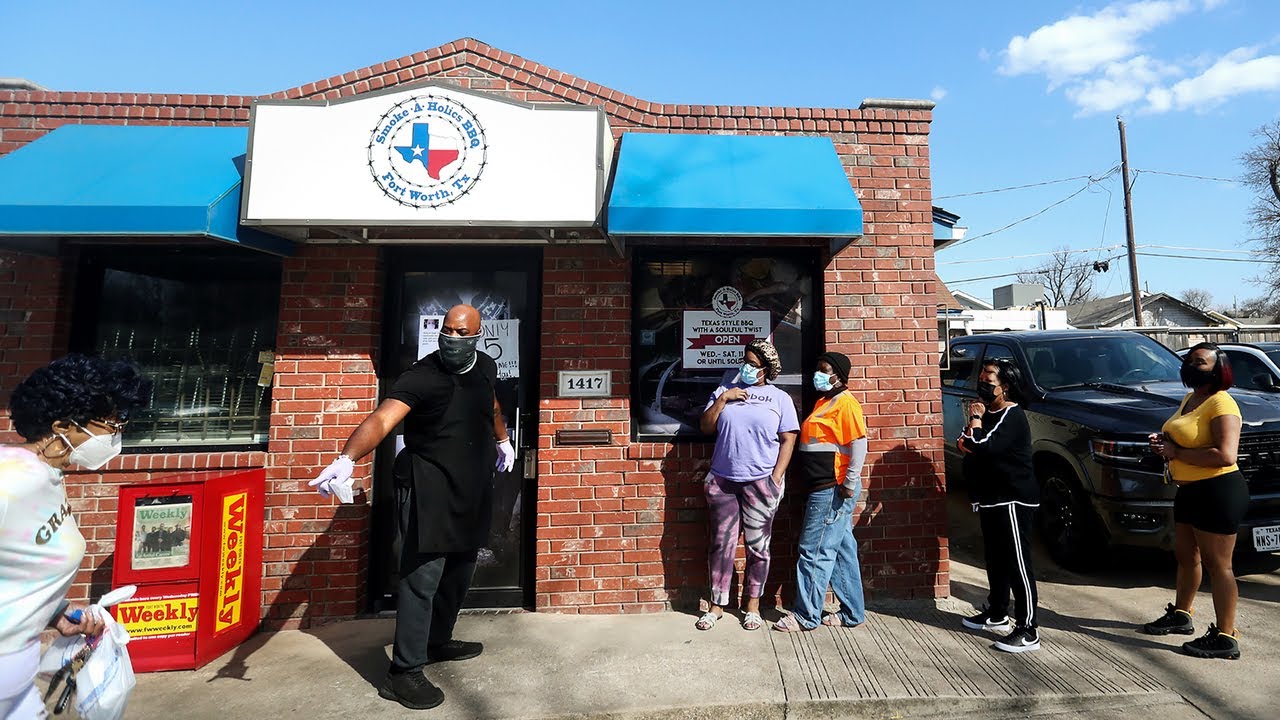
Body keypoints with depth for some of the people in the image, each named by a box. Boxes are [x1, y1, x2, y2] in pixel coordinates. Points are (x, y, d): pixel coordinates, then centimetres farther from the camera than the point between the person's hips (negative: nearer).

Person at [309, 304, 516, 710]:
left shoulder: (485, 367, 3)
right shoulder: (421, 377, -18)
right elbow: (382, 419, -31)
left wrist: (502, 441, 36)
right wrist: (347, 459, -47)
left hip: (473, 489, 7)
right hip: (429, 489, -7)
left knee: (459, 569, 17)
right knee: (423, 576, -7)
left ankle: (437, 641, 36)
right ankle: (404, 673, 6)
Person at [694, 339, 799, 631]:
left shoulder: (780, 398, 5)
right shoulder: (725, 390, 11)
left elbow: (788, 441, 0)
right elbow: (705, 427, 6)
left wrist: (775, 480, -8)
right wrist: (723, 399, -6)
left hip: (760, 483, -2)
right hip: (722, 481, 2)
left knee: (757, 547, 6)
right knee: (721, 544, 7)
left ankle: (753, 605, 23)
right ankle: (717, 605, 19)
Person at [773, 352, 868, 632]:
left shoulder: (846, 403, -12)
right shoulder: (823, 402, 17)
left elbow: (859, 444, -19)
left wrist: (849, 484, -20)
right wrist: (799, 473, 21)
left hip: (833, 490, -10)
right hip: (824, 490, 10)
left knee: (814, 551, -3)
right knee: (842, 550, 15)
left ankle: (806, 615, 8)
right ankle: (852, 613, 25)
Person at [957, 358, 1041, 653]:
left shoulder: (1011, 416, -16)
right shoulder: (989, 413, 15)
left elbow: (982, 447, -28)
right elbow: (965, 445, 18)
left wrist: (975, 419, -13)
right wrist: (967, 441, -5)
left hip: (1012, 500, -10)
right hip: (991, 499, 10)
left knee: (1017, 563, -5)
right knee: (996, 559, 19)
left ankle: (1028, 631, 2)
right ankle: (997, 614, 33)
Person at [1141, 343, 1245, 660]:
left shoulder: (1221, 403, -16)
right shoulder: (1189, 399, 13)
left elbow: (1225, 455, -26)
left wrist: (1176, 452, -19)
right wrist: (1162, 440, 7)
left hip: (1217, 493, -10)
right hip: (1189, 491, 10)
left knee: (1217, 564, -2)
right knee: (1185, 556, 20)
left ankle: (1226, 638, 9)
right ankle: (1180, 615, 35)